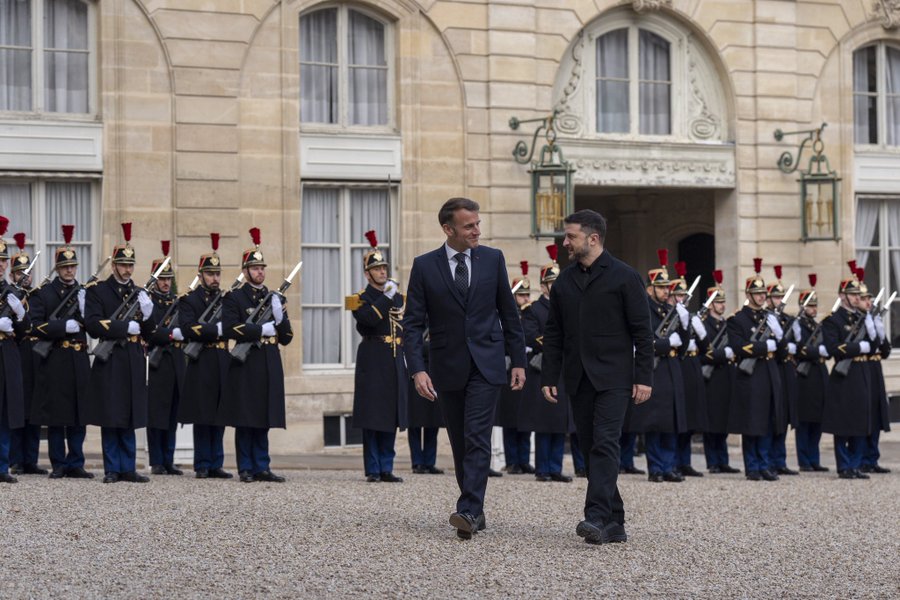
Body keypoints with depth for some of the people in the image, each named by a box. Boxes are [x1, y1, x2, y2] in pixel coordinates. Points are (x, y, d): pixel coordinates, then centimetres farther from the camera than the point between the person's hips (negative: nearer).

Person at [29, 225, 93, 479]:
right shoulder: (43, 294, 3)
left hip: (79, 361, 3)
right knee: (55, 416, 1)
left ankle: (76, 464, 9)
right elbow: (37, 327, -8)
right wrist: (64, 327, -18)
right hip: (54, 362, -3)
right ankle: (59, 465, 7)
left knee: (78, 415, 3)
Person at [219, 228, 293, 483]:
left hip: (270, 366, 5)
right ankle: (246, 468, 4)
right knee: (245, 422, -2)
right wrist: (262, 329, -15)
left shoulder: (275, 298, 16)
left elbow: (287, 337, 12)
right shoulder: (233, 298, 1)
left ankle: (262, 467, 10)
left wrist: (279, 317, -7)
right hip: (246, 366, -5)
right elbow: (230, 329, -15)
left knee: (264, 422, 7)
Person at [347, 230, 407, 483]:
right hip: (372, 365, -5)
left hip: (395, 364, 5)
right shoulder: (360, 299, -2)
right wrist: (387, 297, -17)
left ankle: (386, 469, 9)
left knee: (391, 418, 5)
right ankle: (373, 469, 0)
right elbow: (370, 319, -22)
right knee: (372, 418, -5)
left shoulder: (398, 297, 16)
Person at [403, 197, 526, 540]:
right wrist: (418, 369, -13)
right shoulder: (425, 266, -2)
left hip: (486, 364, -1)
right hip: (447, 367, 1)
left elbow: (508, 313, 8)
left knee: (476, 437, -13)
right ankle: (475, 512, 19)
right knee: (460, 444, 9)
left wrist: (518, 360, 5)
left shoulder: (492, 259, 2)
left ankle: (469, 510, -18)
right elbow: (413, 323, -3)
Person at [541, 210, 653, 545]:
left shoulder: (624, 277, -3)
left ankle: (597, 518, -22)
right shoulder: (564, 282, 12)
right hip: (578, 379, 6)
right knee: (591, 446, 6)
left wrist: (644, 378, -10)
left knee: (605, 444, -15)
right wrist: (549, 377, 7)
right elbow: (553, 334, 14)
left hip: (613, 377, -6)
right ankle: (614, 523, 13)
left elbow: (642, 331, -4)